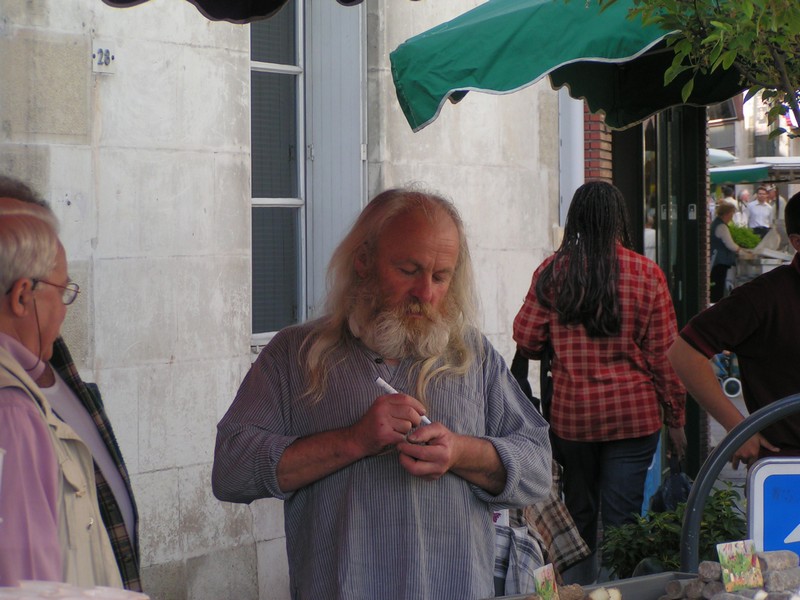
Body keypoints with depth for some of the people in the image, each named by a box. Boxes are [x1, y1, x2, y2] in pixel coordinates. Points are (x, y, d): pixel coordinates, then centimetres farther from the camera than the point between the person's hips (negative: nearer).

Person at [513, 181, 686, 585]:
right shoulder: (646, 274, -6)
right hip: (634, 414, -2)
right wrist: (675, 418, 5)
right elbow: (664, 354, -3)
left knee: (578, 514, 16)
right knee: (621, 520, 1)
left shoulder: (551, 272, -3)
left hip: (571, 413, 2)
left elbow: (526, 341, 1)